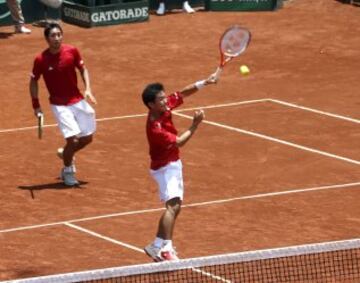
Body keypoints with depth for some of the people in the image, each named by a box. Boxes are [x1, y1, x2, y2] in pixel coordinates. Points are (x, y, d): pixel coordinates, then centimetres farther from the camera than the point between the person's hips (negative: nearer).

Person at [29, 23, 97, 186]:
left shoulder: (72, 51, -8)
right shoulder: (41, 60, -15)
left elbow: (83, 69, 7)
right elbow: (33, 81, 0)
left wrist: (88, 89, -7)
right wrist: (36, 105, -5)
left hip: (78, 101, 4)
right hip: (59, 105, -4)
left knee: (87, 138, 10)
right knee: (73, 138, -13)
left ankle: (65, 153, 41)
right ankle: (67, 171, 14)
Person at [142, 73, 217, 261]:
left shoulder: (165, 107, -7)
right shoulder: (155, 128, -29)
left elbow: (183, 93, 4)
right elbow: (179, 142, -25)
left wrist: (204, 83, -7)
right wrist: (195, 125, -25)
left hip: (173, 164, 9)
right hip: (164, 167, -9)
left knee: (174, 207, 14)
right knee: (173, 205, -22)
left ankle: (157, 246, 22)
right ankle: (165, 248, -30)